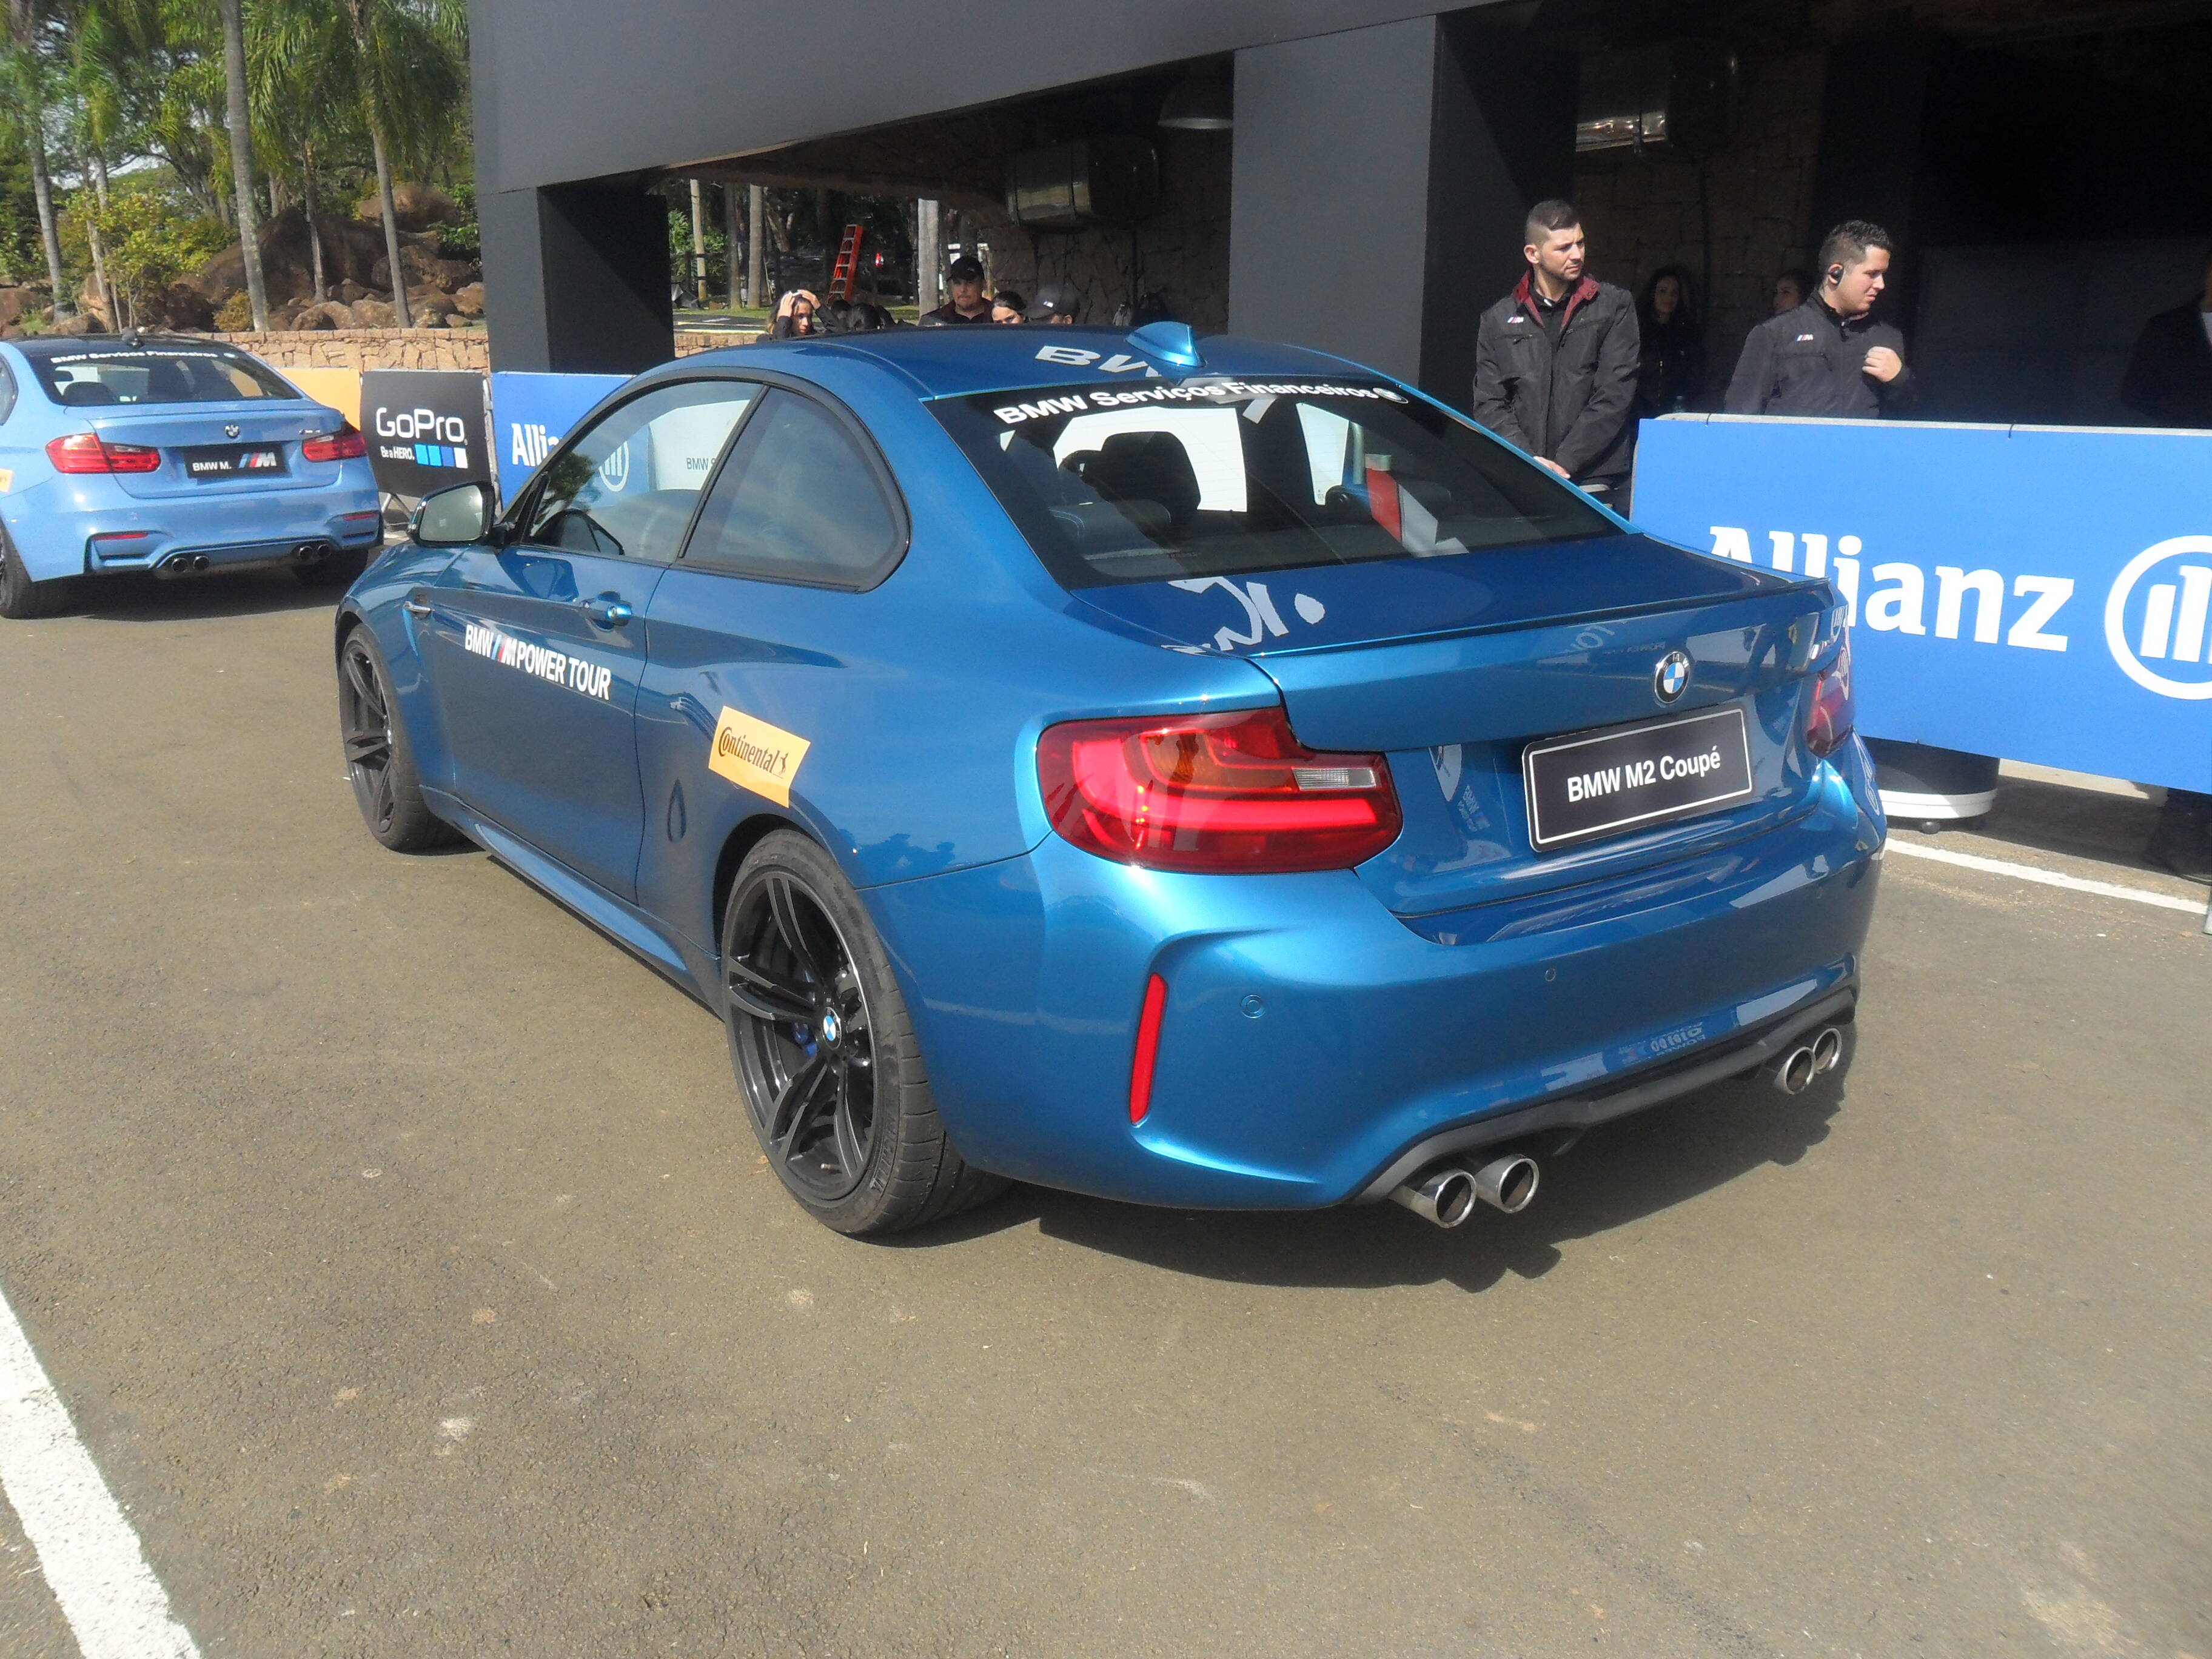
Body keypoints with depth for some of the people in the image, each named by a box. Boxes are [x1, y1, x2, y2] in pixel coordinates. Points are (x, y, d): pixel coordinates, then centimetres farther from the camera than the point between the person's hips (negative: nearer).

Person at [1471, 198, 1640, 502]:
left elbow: (1615, 395, 1)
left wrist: (1564, 463, -8)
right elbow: (1488, 405, 9)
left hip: (1591, 481, -1)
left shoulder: (1614, 305, 9)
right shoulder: (1498, 320, 14)